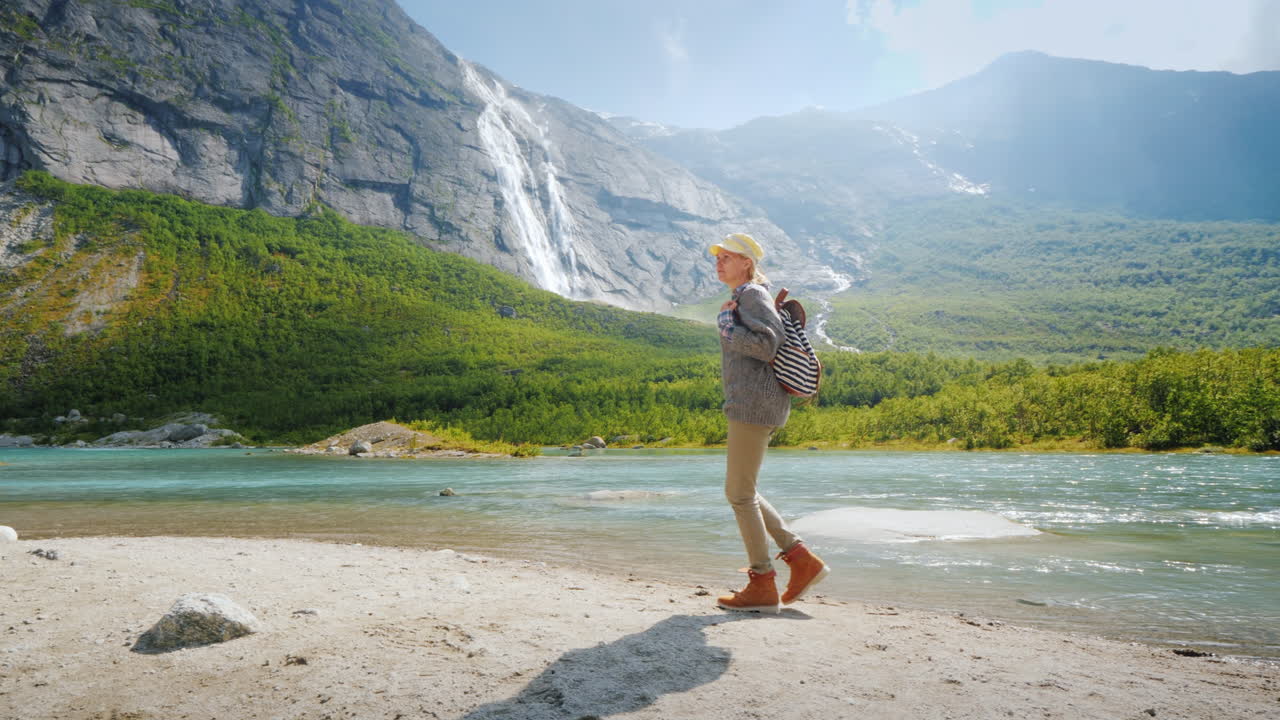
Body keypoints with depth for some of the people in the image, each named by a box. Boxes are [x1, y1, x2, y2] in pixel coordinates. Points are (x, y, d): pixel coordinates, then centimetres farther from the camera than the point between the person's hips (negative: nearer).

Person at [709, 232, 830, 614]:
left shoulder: (752, 295, -8)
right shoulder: (745, 299, 22)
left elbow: (767, 345, -20)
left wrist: (727, 328, -10)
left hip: (754, 401, -10)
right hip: (749, 404, 10)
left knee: (739, 493, -5)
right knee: (742, 491, 14)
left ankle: (763, 586, 3)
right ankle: (802, 560, 14)